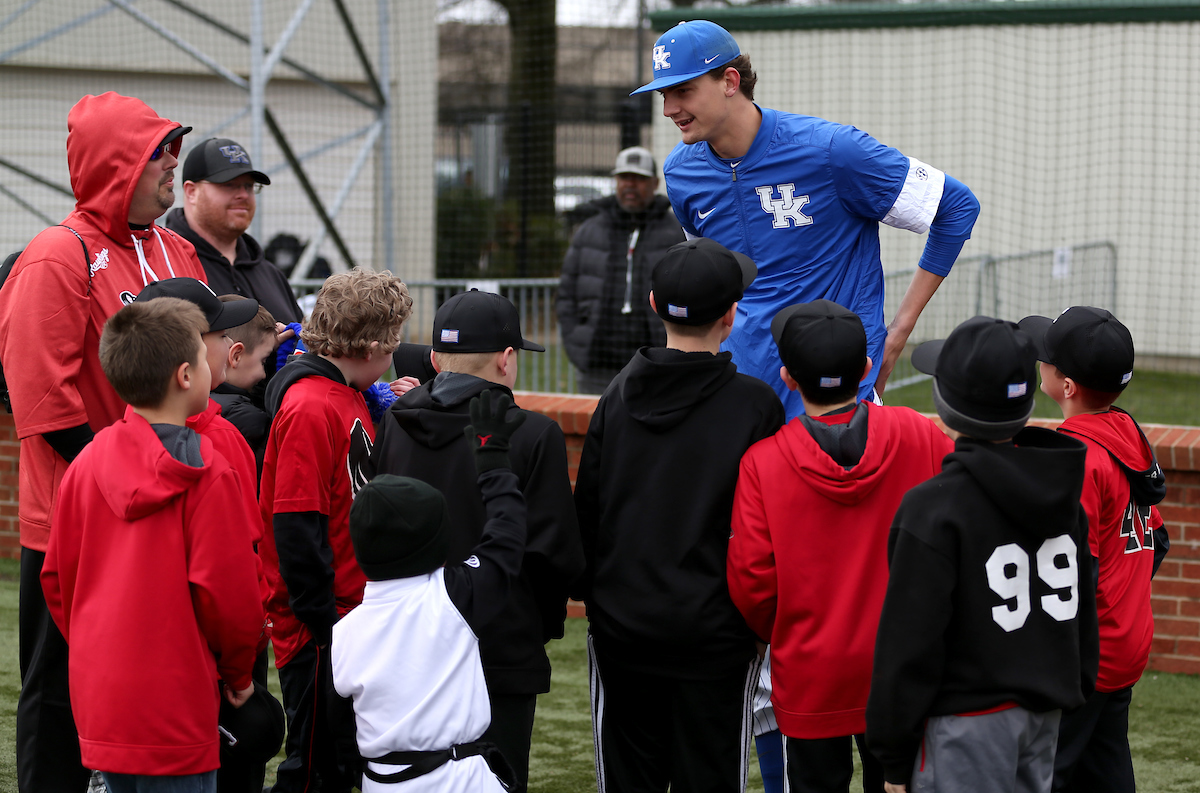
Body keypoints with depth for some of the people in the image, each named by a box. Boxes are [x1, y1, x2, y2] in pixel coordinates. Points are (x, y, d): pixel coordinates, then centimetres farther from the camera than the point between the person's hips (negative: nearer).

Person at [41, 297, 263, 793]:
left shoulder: (87, 462, 4)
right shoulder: (207, 473, -13)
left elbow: (57, 576, 10)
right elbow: (227, 590, -13)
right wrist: (238, 671, 3)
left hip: (97, 698, 6)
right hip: (174, 706, -6)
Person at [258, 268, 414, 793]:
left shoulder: (348, 398, 13)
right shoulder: (311, 408, -17)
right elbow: (296, 524, -21)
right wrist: (323, 617, -20)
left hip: (351, 617, 9)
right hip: (320, 630, -9)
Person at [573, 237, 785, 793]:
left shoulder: (618, 396, 0)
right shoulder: (756, 405, -10)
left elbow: (587, 509, 4)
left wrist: (589, 592, 16)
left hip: (619, 626, 3)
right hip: (713, 631, -3)